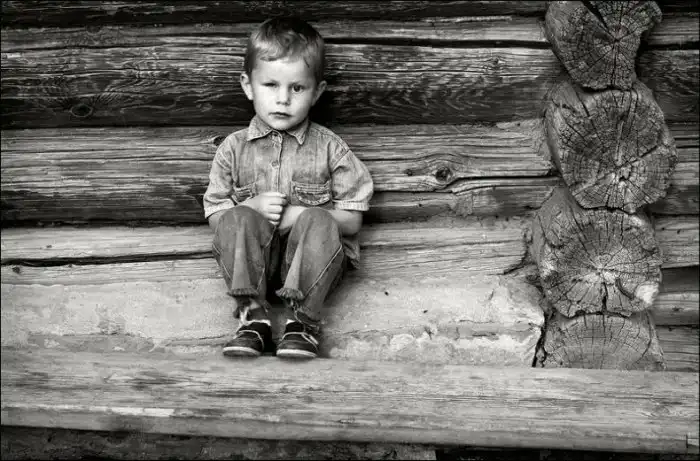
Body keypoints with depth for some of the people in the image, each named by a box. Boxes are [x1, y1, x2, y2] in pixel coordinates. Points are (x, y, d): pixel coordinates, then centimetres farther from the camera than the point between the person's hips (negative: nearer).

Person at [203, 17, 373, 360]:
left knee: (318, 222, -31)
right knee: (237, 220, -27)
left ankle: (302, 321, -25)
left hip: (311, 263, -1)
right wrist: (252, 208, -14)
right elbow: (215, 216, 6)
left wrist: (300, 215, -15)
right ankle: (253, 316, -23)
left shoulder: (329, 148, 2)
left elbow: (352, 220, -1)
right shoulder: (234, 148, 6)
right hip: (254, 261, 1)